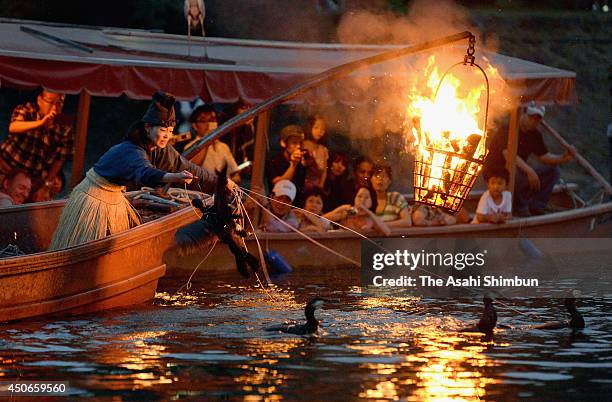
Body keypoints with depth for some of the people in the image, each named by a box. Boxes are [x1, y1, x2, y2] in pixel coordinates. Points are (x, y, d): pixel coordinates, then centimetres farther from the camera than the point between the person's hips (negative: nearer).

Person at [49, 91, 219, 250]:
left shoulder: (159, 149, -5)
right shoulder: (132, 152, -32)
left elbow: (186, 167, 3)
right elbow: (144, 173, -53)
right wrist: (174, 177, -72)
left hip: (114, 201, 9)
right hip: (93, 201, -9)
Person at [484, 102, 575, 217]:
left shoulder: (535, 135, 6)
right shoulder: (507, 129, -20)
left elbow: (544, 156, 6)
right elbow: (508, 155, -33)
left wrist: (563, 158, -14)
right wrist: (529, 171, -42)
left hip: (521, 171, 8)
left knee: (553, 171, -2)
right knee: (514, 172, -41)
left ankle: (535, 207, -10)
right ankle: (520, 208, -19)